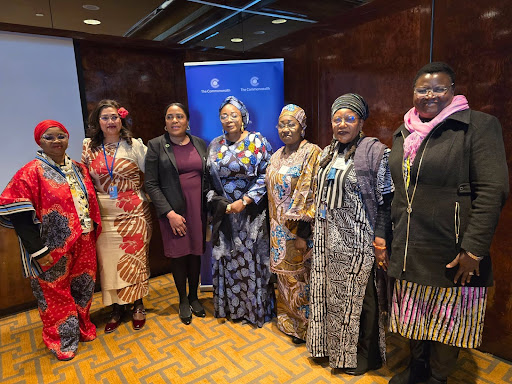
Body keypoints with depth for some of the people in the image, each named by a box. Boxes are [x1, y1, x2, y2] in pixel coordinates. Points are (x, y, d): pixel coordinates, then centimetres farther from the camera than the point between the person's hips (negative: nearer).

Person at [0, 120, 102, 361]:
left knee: (83, 288, 18)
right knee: (56, 294, 10)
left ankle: (81, 327, 42)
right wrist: (37, 249, -18)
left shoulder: (79, 169, 8)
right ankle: (62, 340, 32)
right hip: (54, 249, -5)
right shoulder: (32, 172, -10)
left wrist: (93, 228, 8)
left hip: (83, 244, 5)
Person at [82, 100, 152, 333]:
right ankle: (116, 309, 26)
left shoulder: (135, 145, -2)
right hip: (105, 215, 2)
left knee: (135, 259, 6)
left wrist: (146, 197, -5)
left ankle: (138, 306, 26)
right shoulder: (89, 148, 5)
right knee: (109, 262, 8)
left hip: (134, 213, -2)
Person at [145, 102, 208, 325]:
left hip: (198, 209, 3)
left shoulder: (200, 144, 7)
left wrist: (209, 206, 3)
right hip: (172, 210, -2)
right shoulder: (156, 145, -2)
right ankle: (183, 300, 28)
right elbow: (151, 184, -6)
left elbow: (207, 177, 11)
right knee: (179, 254, 7)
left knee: (195, 253, 11)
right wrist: (169, 213, -13)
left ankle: (194, 296, 31)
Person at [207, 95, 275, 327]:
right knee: (226, 258, 11)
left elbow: (266, 175, -11)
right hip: (224, 213, 4)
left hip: (251, 213, -4)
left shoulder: (257, 141, -5)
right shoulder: (215, 145, 9)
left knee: (251, 257, 4)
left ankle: (257, 308, 24)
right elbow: (209, 179, 11)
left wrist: (244, 201, -16)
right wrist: (216, 203, -4)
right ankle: (230, 306, 30)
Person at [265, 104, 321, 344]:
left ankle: (303, 326, 29)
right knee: (284, 274, 19)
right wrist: (274, 229, 13)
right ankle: (288, 320, 40)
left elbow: (312, 197, -18)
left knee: (299, 277, 7)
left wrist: (302, 234, -20)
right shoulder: (277, 156, 9)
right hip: (279, 230, 7)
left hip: (298, 230, -7)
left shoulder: (312, 153, -13)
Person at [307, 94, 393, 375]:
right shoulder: (328, 153, 11)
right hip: (330, 238, 6)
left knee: (358, 296, 6)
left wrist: (381, 239, -17)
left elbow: (386, 199, -12)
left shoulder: (374, 150, -9)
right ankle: (334, 346, 37)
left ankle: (363, 357, 28)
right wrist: (316, 231, 16)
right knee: (332, 293, 16)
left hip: (358, 240, -6)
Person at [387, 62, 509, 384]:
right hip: (408, 251, 5)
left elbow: (492, 190, -14)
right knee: (414, 316, 20)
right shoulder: (404, 133, 10)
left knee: (447, 322, 12)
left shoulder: (478, 125, -7)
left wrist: (474, 249, -18)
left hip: (451, 256, -5)